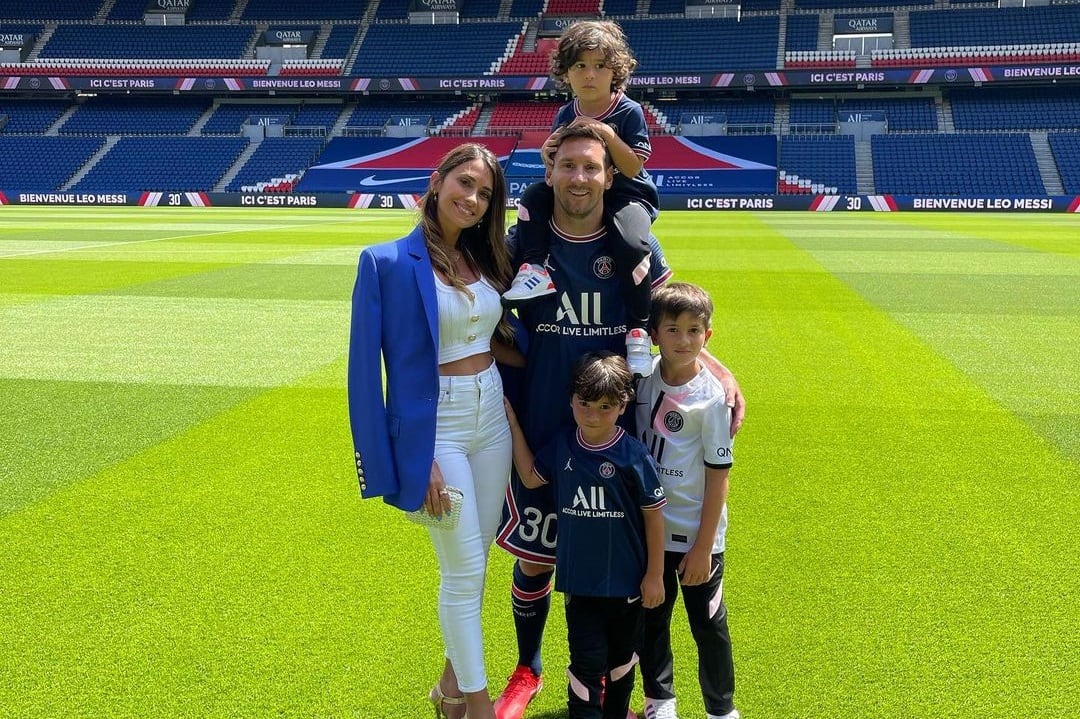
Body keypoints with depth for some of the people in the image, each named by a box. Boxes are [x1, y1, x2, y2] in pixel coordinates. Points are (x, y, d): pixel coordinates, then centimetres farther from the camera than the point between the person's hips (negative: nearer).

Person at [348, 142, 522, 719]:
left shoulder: (486, 259, 6)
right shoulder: (388, 262, -13)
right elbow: (366, 366, -14)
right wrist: (416, 457, -17)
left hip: (491, 418, 6)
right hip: (434, 426, -6)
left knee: (473, 562, 16)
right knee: (464, 569, 1)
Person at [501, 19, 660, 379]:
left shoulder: (629, 112, -11)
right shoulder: (566, 115, 2)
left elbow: (633, 168, -17)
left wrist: (607, 135, -28)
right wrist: (549, 156, -17)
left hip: (626, 194, -5)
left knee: (631, 244, -34)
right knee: (533, 196, -15)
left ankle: (638, 328, -20)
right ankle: (535, 268, -19)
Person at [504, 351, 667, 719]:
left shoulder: (633, 455, -17)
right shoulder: (562, 445, -6)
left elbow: (654, 515, -9)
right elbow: (530, 477, 9)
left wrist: (655, 575, -5)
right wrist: (512, 420, 4)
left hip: (626, 579, -1)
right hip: (579, 579, 1)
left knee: (622, 655, 20)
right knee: (587, 663, 1)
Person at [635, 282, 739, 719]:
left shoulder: (710, 397, -15)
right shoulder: (644, 379, -3)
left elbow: (718, 476, -13)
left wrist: (703, 546, -13)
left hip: (695, 533, -4)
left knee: (708, 623, 9)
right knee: (652, 617, 17)